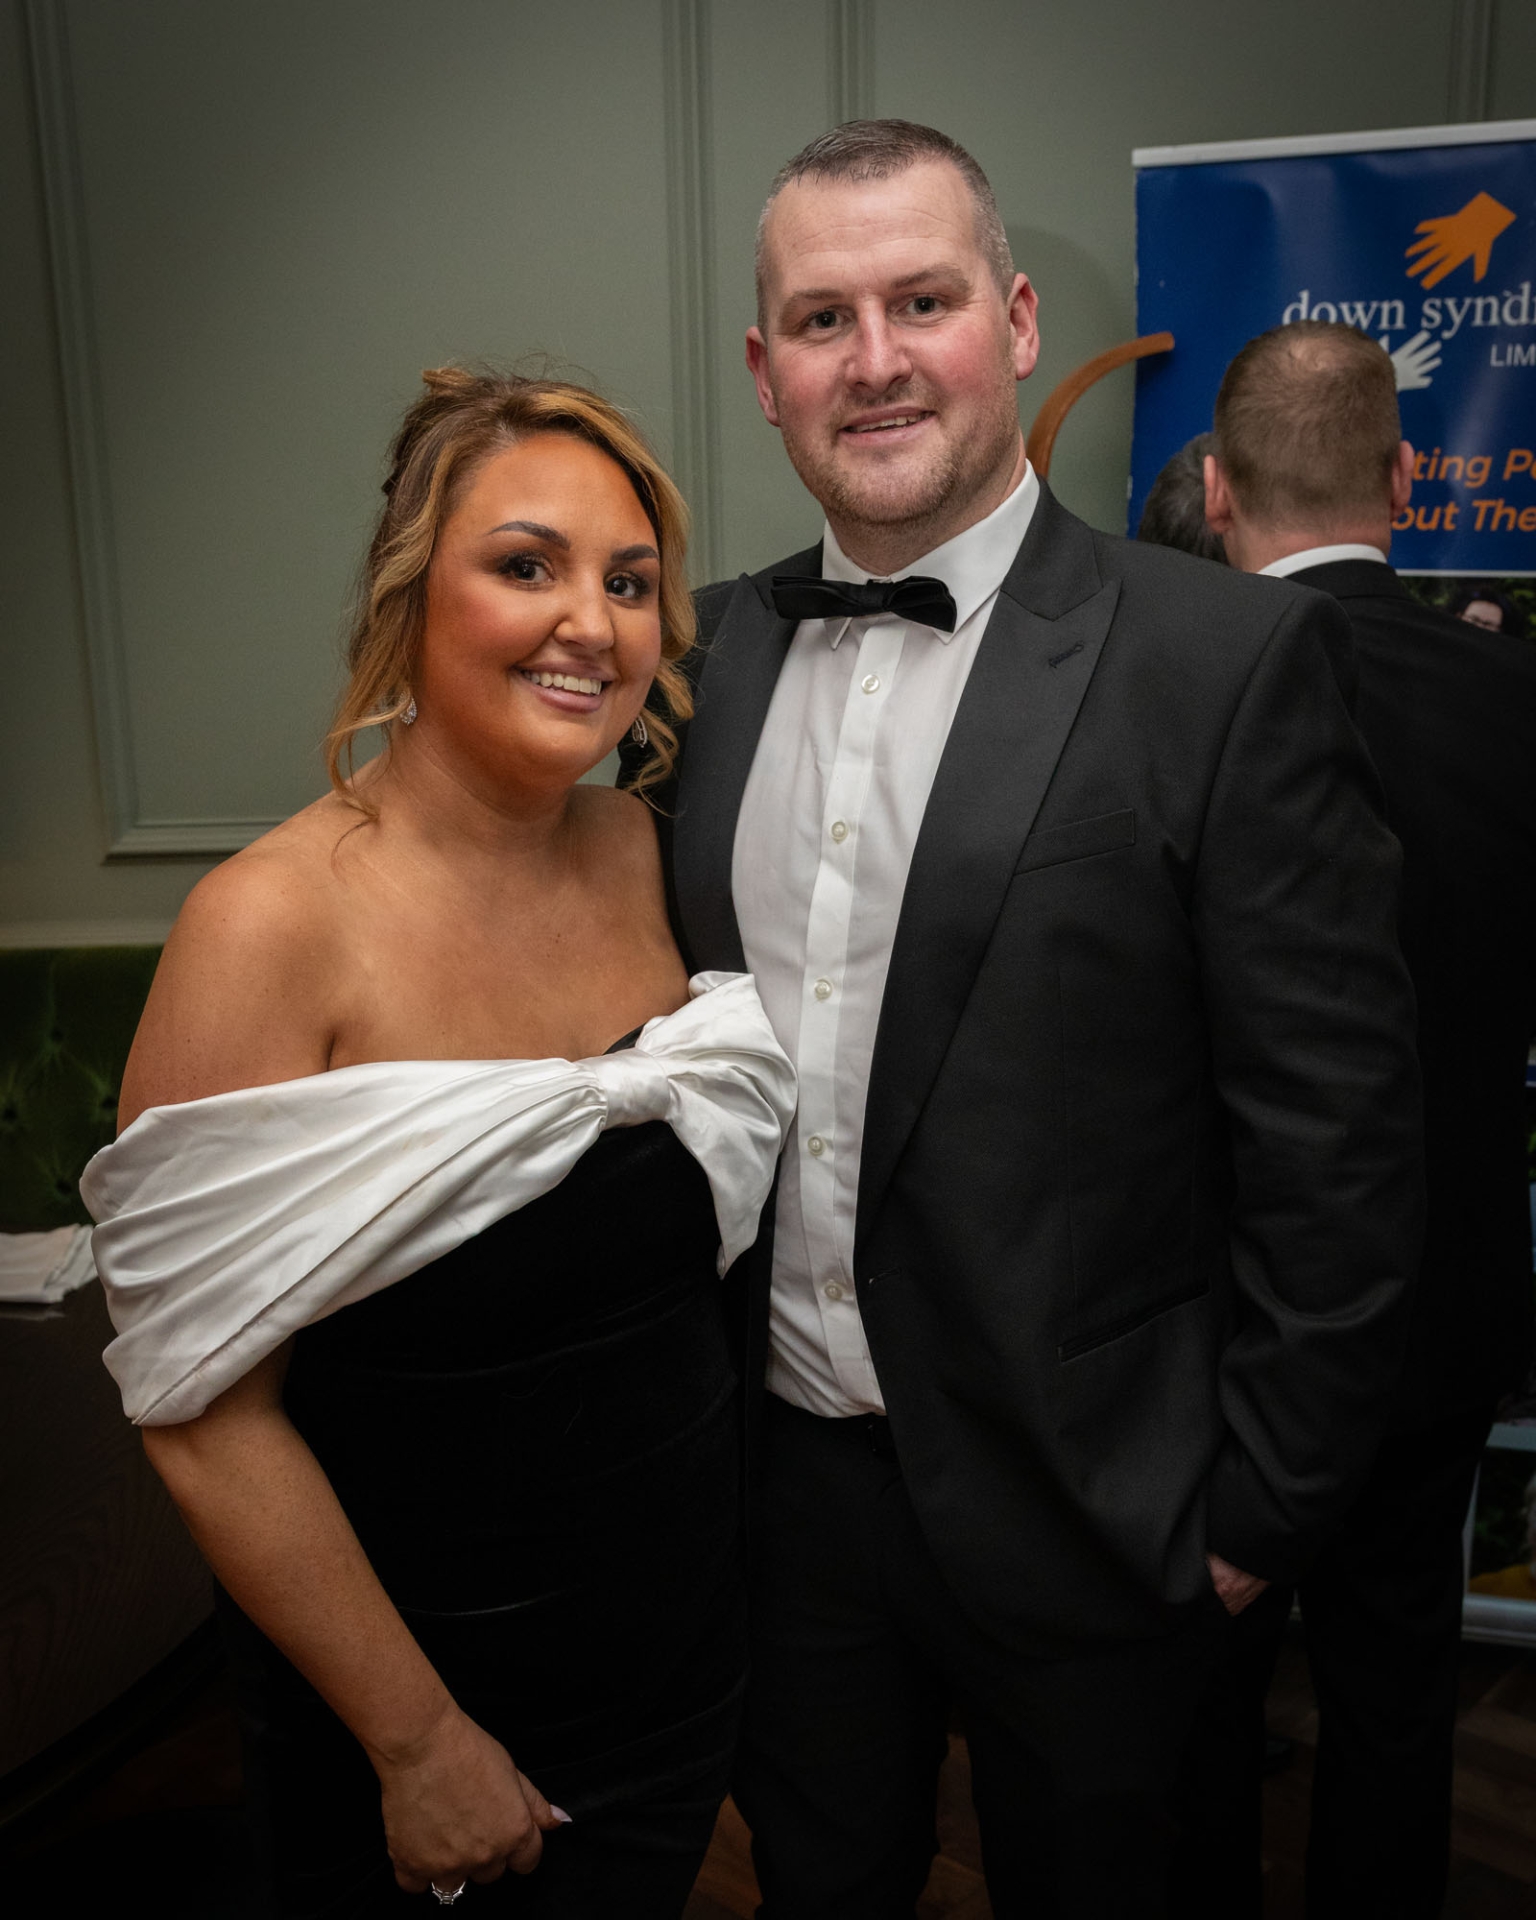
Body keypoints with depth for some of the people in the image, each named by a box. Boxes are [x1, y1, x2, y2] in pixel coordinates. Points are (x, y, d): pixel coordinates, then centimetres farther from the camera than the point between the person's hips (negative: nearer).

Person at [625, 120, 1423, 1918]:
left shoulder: (1228, 659, -15)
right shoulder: (706, 651, 1)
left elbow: (1333, 1135, -13)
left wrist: (1259, 1502, -9)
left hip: (1081, 1503, -3)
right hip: (778, 1472, 4)